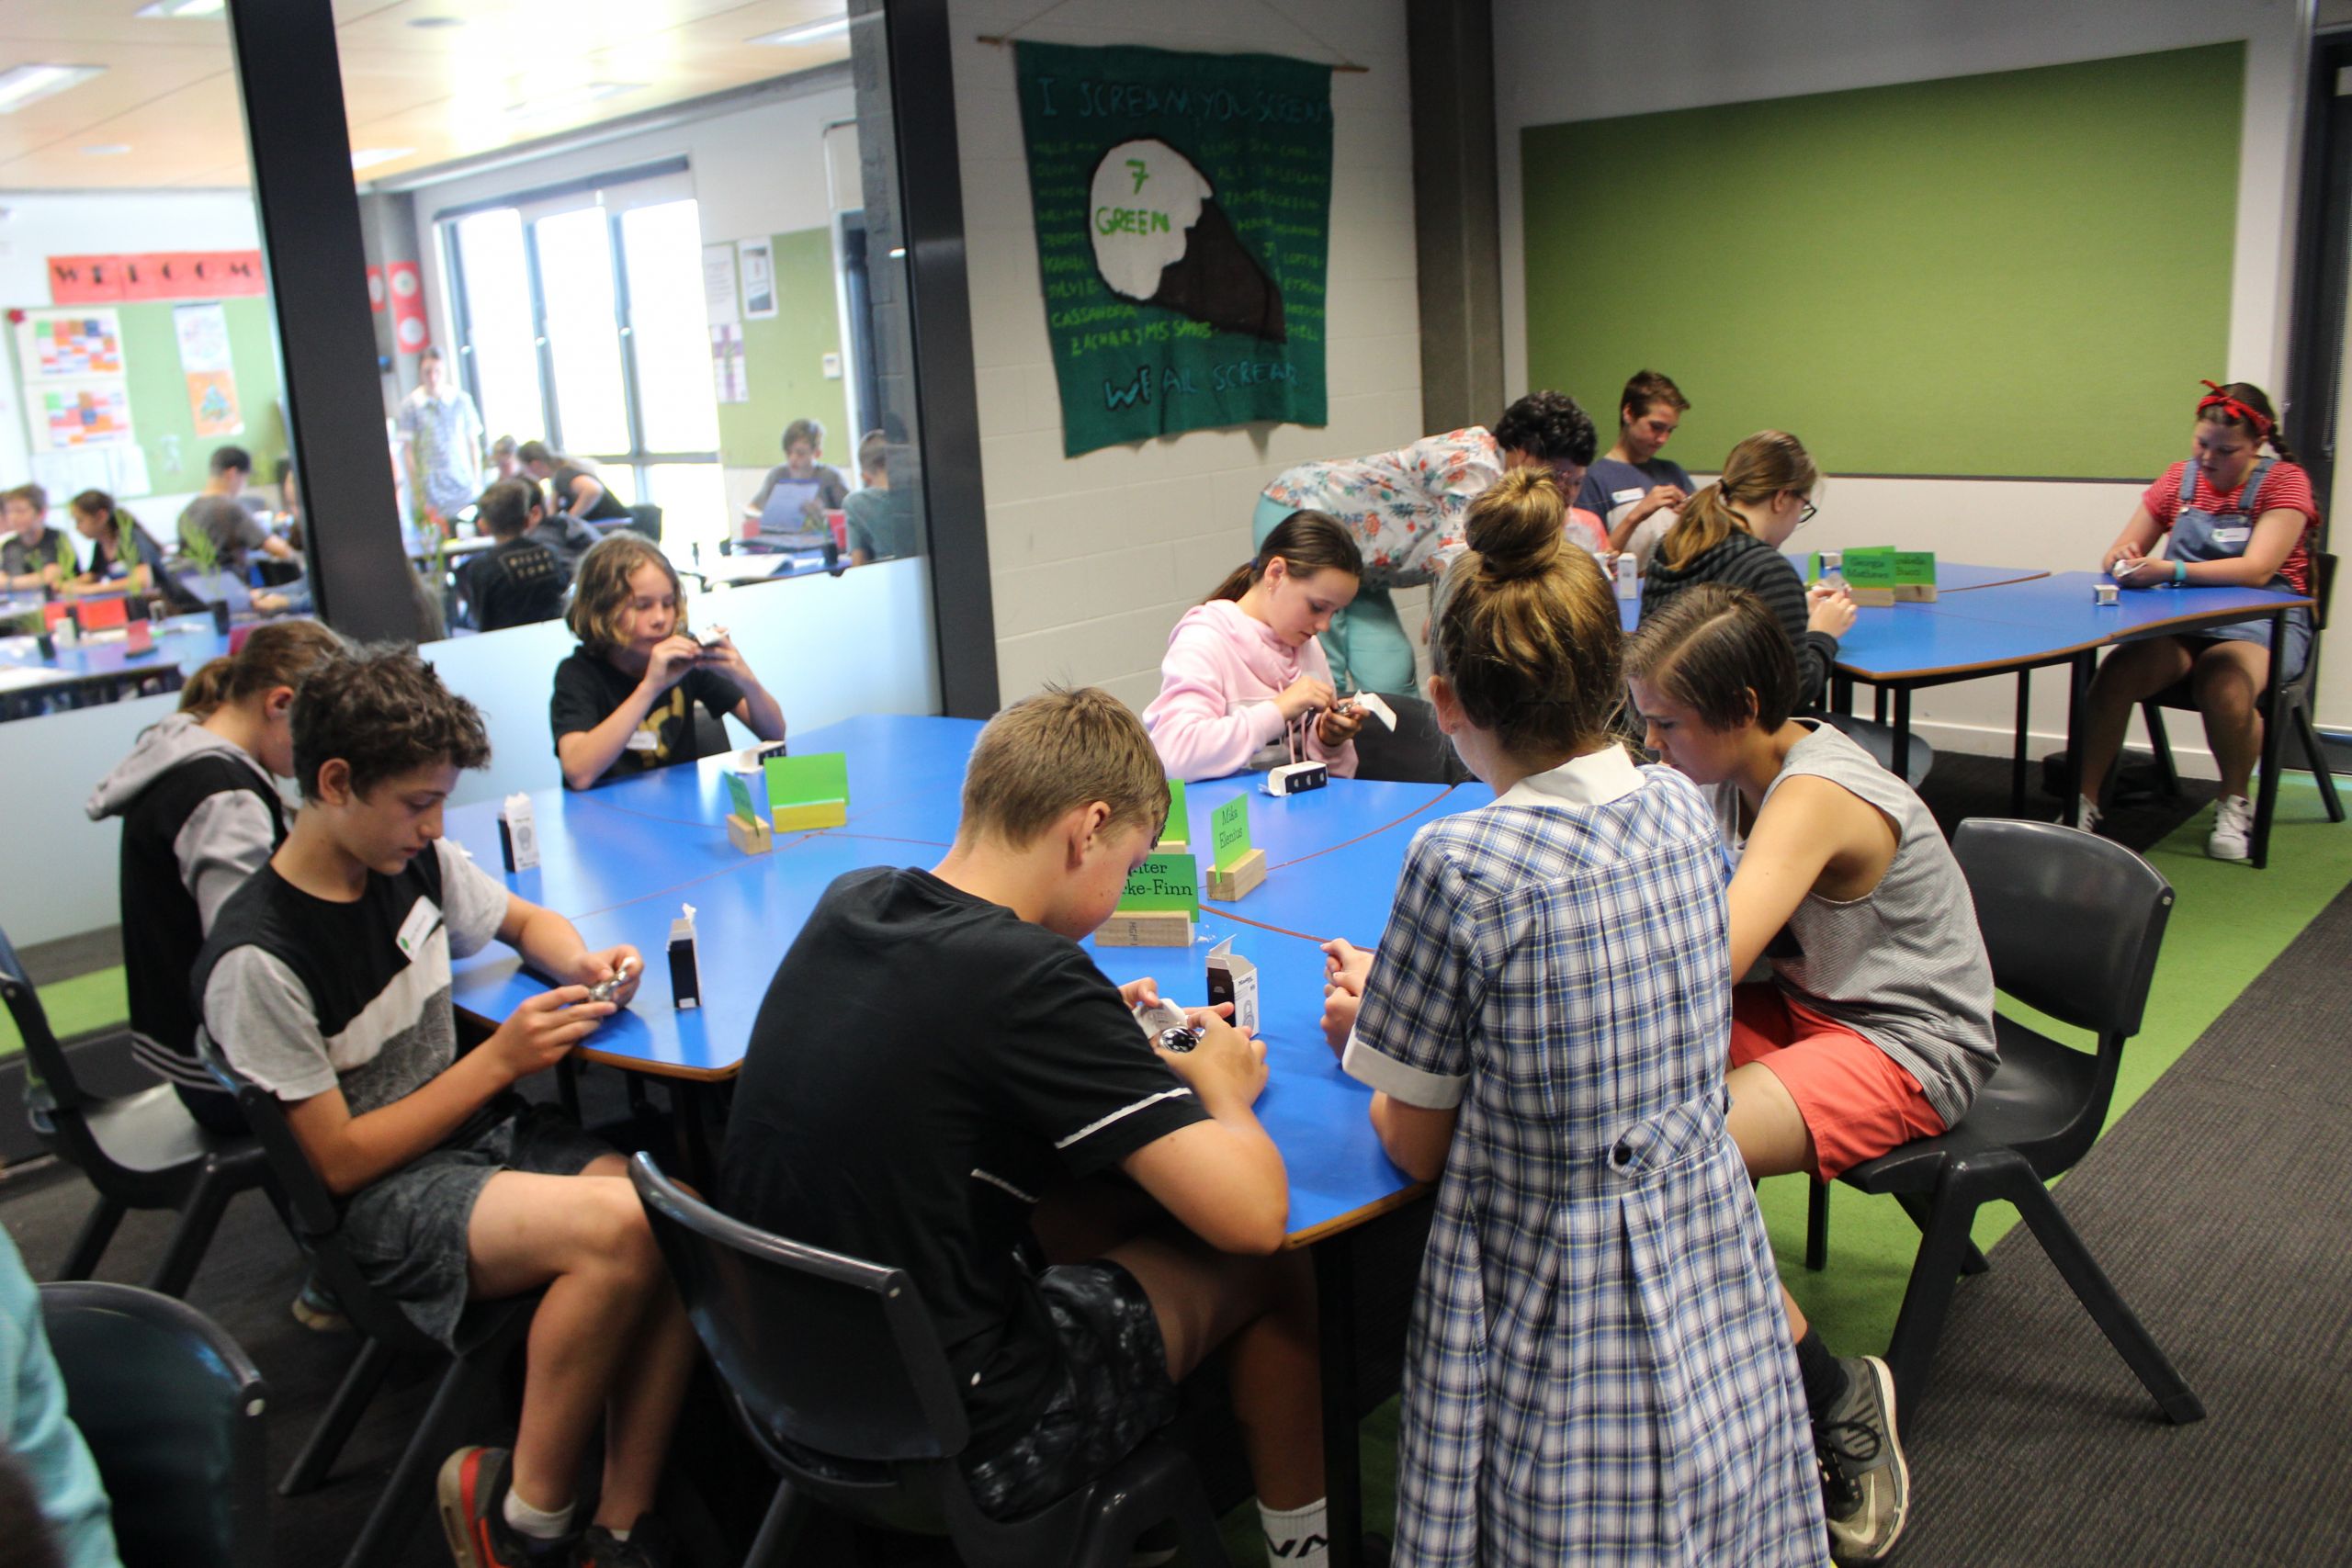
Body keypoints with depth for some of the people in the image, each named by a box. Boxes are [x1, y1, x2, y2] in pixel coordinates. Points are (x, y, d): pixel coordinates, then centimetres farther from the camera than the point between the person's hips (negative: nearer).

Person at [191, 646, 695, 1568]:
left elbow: (526, 921, 22)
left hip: (487, 1131, 7)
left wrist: (582, 965, -1)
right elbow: (339, 1162, -14)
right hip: (379, 1197, -7)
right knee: (619, 1226, -33)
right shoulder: (258, 962, -17)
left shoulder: (415, 862, 2)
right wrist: (500, 1060, -16)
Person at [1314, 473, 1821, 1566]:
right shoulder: (1682, 808, -3)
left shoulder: (1460, 863, -21)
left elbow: (1417, 1148, -9)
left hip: (1563, 1322, -6)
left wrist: (1367, 1031, 9)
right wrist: (1407, 992, 17)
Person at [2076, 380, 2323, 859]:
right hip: (2182, 621, 3)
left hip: (2262, 621, -3)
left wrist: (2171, 570, -30)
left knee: (2224, 684, -36)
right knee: (2117, 673, -29)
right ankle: (2084, 801, -25)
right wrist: (2123, 559, -15)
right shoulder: (2179, 479, 12)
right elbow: (2114, 556, 12)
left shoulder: (2284, 482, -2)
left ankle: (2235, 804, -10)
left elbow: (2257, 571, -18)